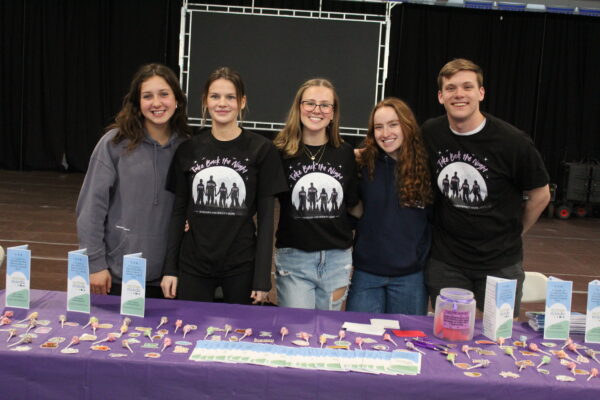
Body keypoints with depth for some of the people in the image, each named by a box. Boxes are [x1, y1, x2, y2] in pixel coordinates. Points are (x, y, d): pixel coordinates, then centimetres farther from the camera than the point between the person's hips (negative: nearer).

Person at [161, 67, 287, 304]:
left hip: (242, 267, -2)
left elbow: (266, 216, -4)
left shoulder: (261, 150, -3)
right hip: (193, 266, 2)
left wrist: (263, 277, -7)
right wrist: (170, 268, 3)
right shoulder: (188, 150, 4)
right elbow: (179, 211, 7)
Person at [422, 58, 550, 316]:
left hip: (500, 263, -2)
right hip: (445, 261, 2)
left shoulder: (511, 141, -14)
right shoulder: (428, 133, -5)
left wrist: (515, 232, 8)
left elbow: (540, 195, 0)